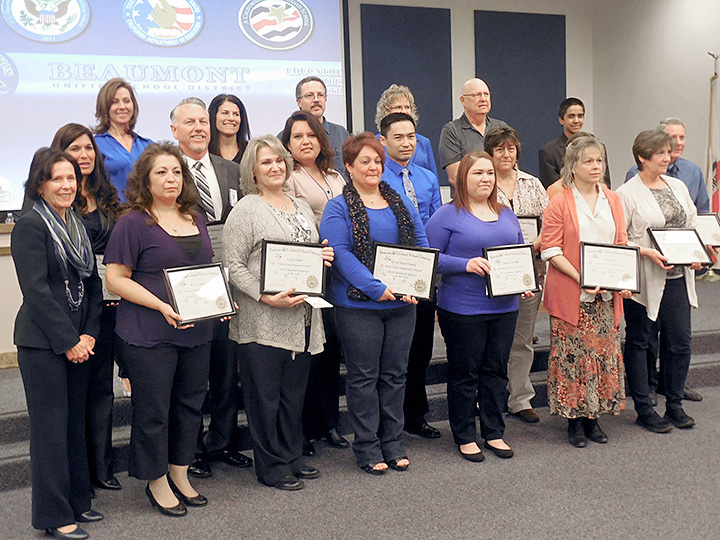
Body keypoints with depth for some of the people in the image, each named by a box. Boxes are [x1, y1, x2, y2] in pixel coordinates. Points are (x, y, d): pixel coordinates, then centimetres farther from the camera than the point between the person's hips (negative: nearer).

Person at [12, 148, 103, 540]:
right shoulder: (30, 227, -9)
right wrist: (68, 342, -14)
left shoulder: (79, 226, 13)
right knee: (50, 426, 0)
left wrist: (88, 334, 1)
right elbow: (36, 291, -15)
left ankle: (77, 502, 26)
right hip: (42, 342, -7)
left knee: (75, 421, 13)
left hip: (78, 341, 7)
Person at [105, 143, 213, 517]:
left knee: (190, 403, 15)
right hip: (149, 334, -6)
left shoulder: (195, 219, 12)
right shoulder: (133, 222, -8)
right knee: (153, 409, 4)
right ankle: (157, 483, 23)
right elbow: (116, 278, -11)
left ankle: (180, 476, 32)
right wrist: (162, 306, -21)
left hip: (196, 331, 6)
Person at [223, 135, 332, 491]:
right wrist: (267, 297, -20)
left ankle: (292, 458, 28)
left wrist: (324, 258, 4)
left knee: (295, 391, 14)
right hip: (262, 322, -6)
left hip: (302, 318, 7)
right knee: (265, 394, 2)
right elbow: (233, 265, -11)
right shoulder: (246, 210, -6)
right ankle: (272, 467, 15)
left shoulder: (301, 206, 17)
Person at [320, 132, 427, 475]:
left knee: (395, 374, 11)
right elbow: (340, 253, -13)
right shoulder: (338, 207, -3)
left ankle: (393, 443, 23)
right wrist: (376, 289, -21)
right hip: (358, 305, -4)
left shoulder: (400, 201, 13)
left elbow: (421, 243, 10)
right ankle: (367, 448, 15)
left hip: (402, 304, 5)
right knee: (364, 377, 3)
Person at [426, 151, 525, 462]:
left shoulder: (506, 214, 13)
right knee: (465, 373, 4)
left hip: (504, 307, 6)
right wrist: (466, 264, -21)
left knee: (496, 371, 13)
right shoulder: (448, 215, -6)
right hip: (462, 308, -5)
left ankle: (494, 433, 26)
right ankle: (465, 437, 18)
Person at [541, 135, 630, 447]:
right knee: (573, 355, -1)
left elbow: (622, 245, 13)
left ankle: (594, 418, 22)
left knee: (604, 353, 8)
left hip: (607, 295, 5)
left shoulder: (613, 201, 11)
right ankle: (575, 420, 14)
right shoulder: (560, 203, -4)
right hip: (571, 294, -4)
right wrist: (581, 278, -19)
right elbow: (551, 250, -9)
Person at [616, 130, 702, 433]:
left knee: (680, 342, 8)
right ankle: (644, 410, 16)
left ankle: (674, 405, 24)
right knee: (639, 343, 5)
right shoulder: (627, 194, -7)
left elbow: (693, 226, 18)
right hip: (644, 280, -6)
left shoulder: (678, 187, 13)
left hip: (677, 278, 6)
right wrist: (647, 252, -21)